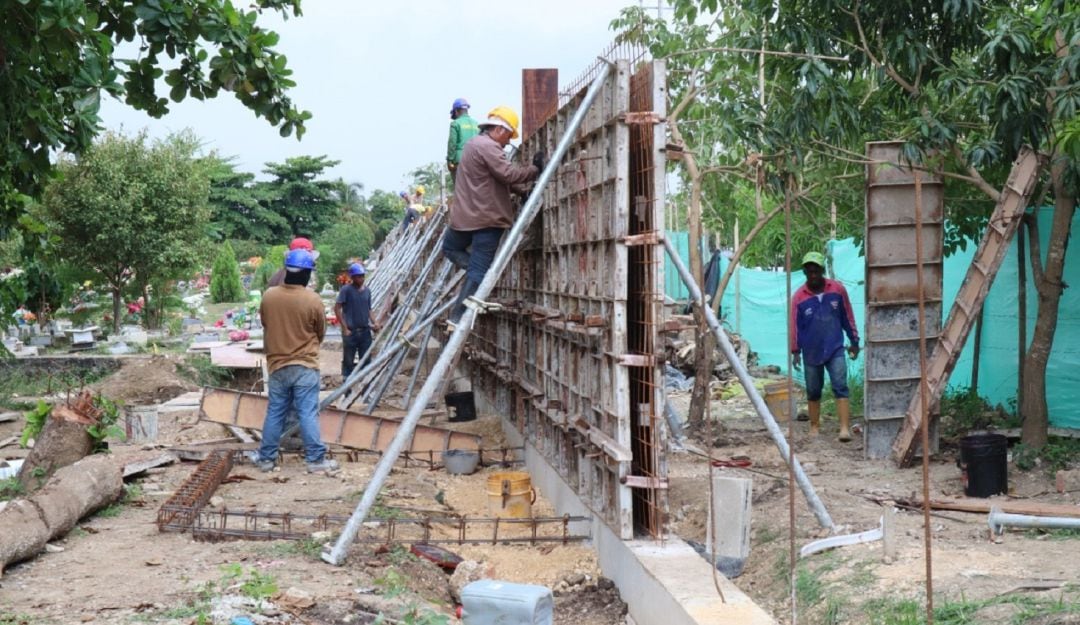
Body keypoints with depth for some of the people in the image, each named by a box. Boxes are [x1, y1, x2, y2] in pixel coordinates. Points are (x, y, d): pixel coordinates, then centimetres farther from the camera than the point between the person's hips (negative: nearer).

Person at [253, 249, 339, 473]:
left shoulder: (268, 296, -4)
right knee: (308, 413, -1)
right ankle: (316, 459, 1)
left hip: (277, 364, 3)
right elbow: (321, 332, 2)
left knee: (274, 413, 11)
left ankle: (266, 458, 17)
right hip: (305, 365, -3)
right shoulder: (313, 300, -13)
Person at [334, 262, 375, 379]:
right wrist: (345, 328, -13)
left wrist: (373, 323, 1)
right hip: (351, 332, -5)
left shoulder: (367, 291, 8)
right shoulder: (346, 290, -8)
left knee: (366, 361, 8)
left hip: (365, 331, 5)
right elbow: (337, 308, -10)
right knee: (348, 362, 1)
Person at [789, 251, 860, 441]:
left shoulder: (838, 289, -3)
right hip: (811, 352, 0)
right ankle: (814, 428, 22)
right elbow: (795, 325, -5)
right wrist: (795, 351, -10)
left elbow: (848, 317, 6)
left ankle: (845, 428, -16)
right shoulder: (799, 297, -7)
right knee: (813, 392, 10)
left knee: (840, 388, -11)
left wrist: (854, 342, 10)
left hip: (835, 349, 0)